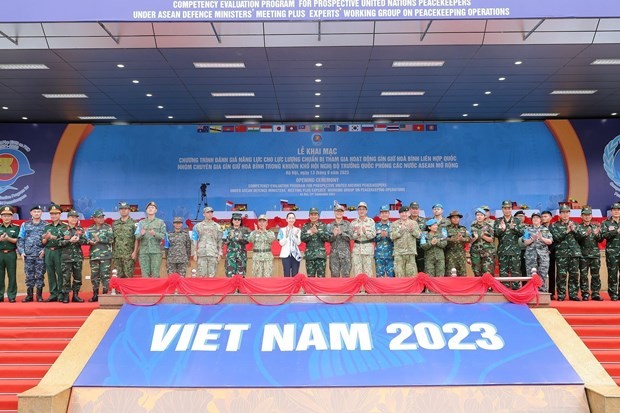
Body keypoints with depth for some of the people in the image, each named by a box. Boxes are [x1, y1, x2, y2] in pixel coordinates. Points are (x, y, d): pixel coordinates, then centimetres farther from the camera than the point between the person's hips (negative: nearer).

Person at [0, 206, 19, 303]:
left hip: (11, 254, -1)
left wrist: (8, 238, -15)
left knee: (12, 276, -1)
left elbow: (18, 240, -1)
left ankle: (12, 296, 4)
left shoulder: (16, 228, 8)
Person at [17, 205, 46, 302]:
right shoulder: (25, 225, 11)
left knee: (40, 275, 1)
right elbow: (20, 239, 8)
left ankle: (39, 295, 8)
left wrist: (45, 250, -11)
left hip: (41, 255, -1)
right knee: (29, 275, 4)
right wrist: (21, 251, -2)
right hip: (28, 254, 2)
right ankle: (29, 295, 12)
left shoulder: (46, 225, 6)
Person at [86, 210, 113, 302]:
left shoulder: (108, 227, 4)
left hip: (105, 256, -3)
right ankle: (95, 295, 16)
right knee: (94, 276, 7)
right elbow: (86, 240, 9)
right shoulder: (90, 229, 13)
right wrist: (90, 242, -12)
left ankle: (105, 294, 5)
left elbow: (111, 239, -8)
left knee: (105, 275, -3)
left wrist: (99, 239, -13)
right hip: (94, 256, 3)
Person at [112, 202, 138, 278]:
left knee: (129, 275, -5)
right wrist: (112, 252, 9)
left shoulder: (133, 223, 0)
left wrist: (135, 252, -12)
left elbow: (137, 239, -5)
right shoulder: (115, 224, 14)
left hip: (129, 254, -4)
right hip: (117, 254, 4)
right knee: (119, 276, 8)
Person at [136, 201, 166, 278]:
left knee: (155, 274, -4)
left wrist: (155, 234, -18)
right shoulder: (141, 223, 13)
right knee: (145, 274, 0)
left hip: (156, 251, -1)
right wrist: (141, 234, -15)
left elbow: (163, 236, 1)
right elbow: (137, 237, 6)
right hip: (143, 251, 1)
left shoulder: (160, 222, 9)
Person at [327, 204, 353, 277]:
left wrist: (341, 233, -14)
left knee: (346, 274, -2)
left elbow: (350, 237, -2)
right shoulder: (330, 225, 10)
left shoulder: (348, 224, 7)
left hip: (345, 252, -1)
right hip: (334, 253, 1)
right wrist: (334, 235, -13)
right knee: (334, 274, 1)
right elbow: (328, 239, 5)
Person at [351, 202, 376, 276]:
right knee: (357, 270, 0)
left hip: (368, 248, -1)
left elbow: (373, 235, -5)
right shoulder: (354, 222, 7)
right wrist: (357, 234, -18)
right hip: (356, 247, 1)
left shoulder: (371, 221, 3)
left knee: (368, 269, 0)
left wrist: (365, 232, -23)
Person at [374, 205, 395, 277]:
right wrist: (380, 235, -16)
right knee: (379, 275, 3)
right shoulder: (376, 226, 8)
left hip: (390, 255, -1)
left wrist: (388, 235, -18)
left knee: (390, 275, 0)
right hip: (379, 255, 1)